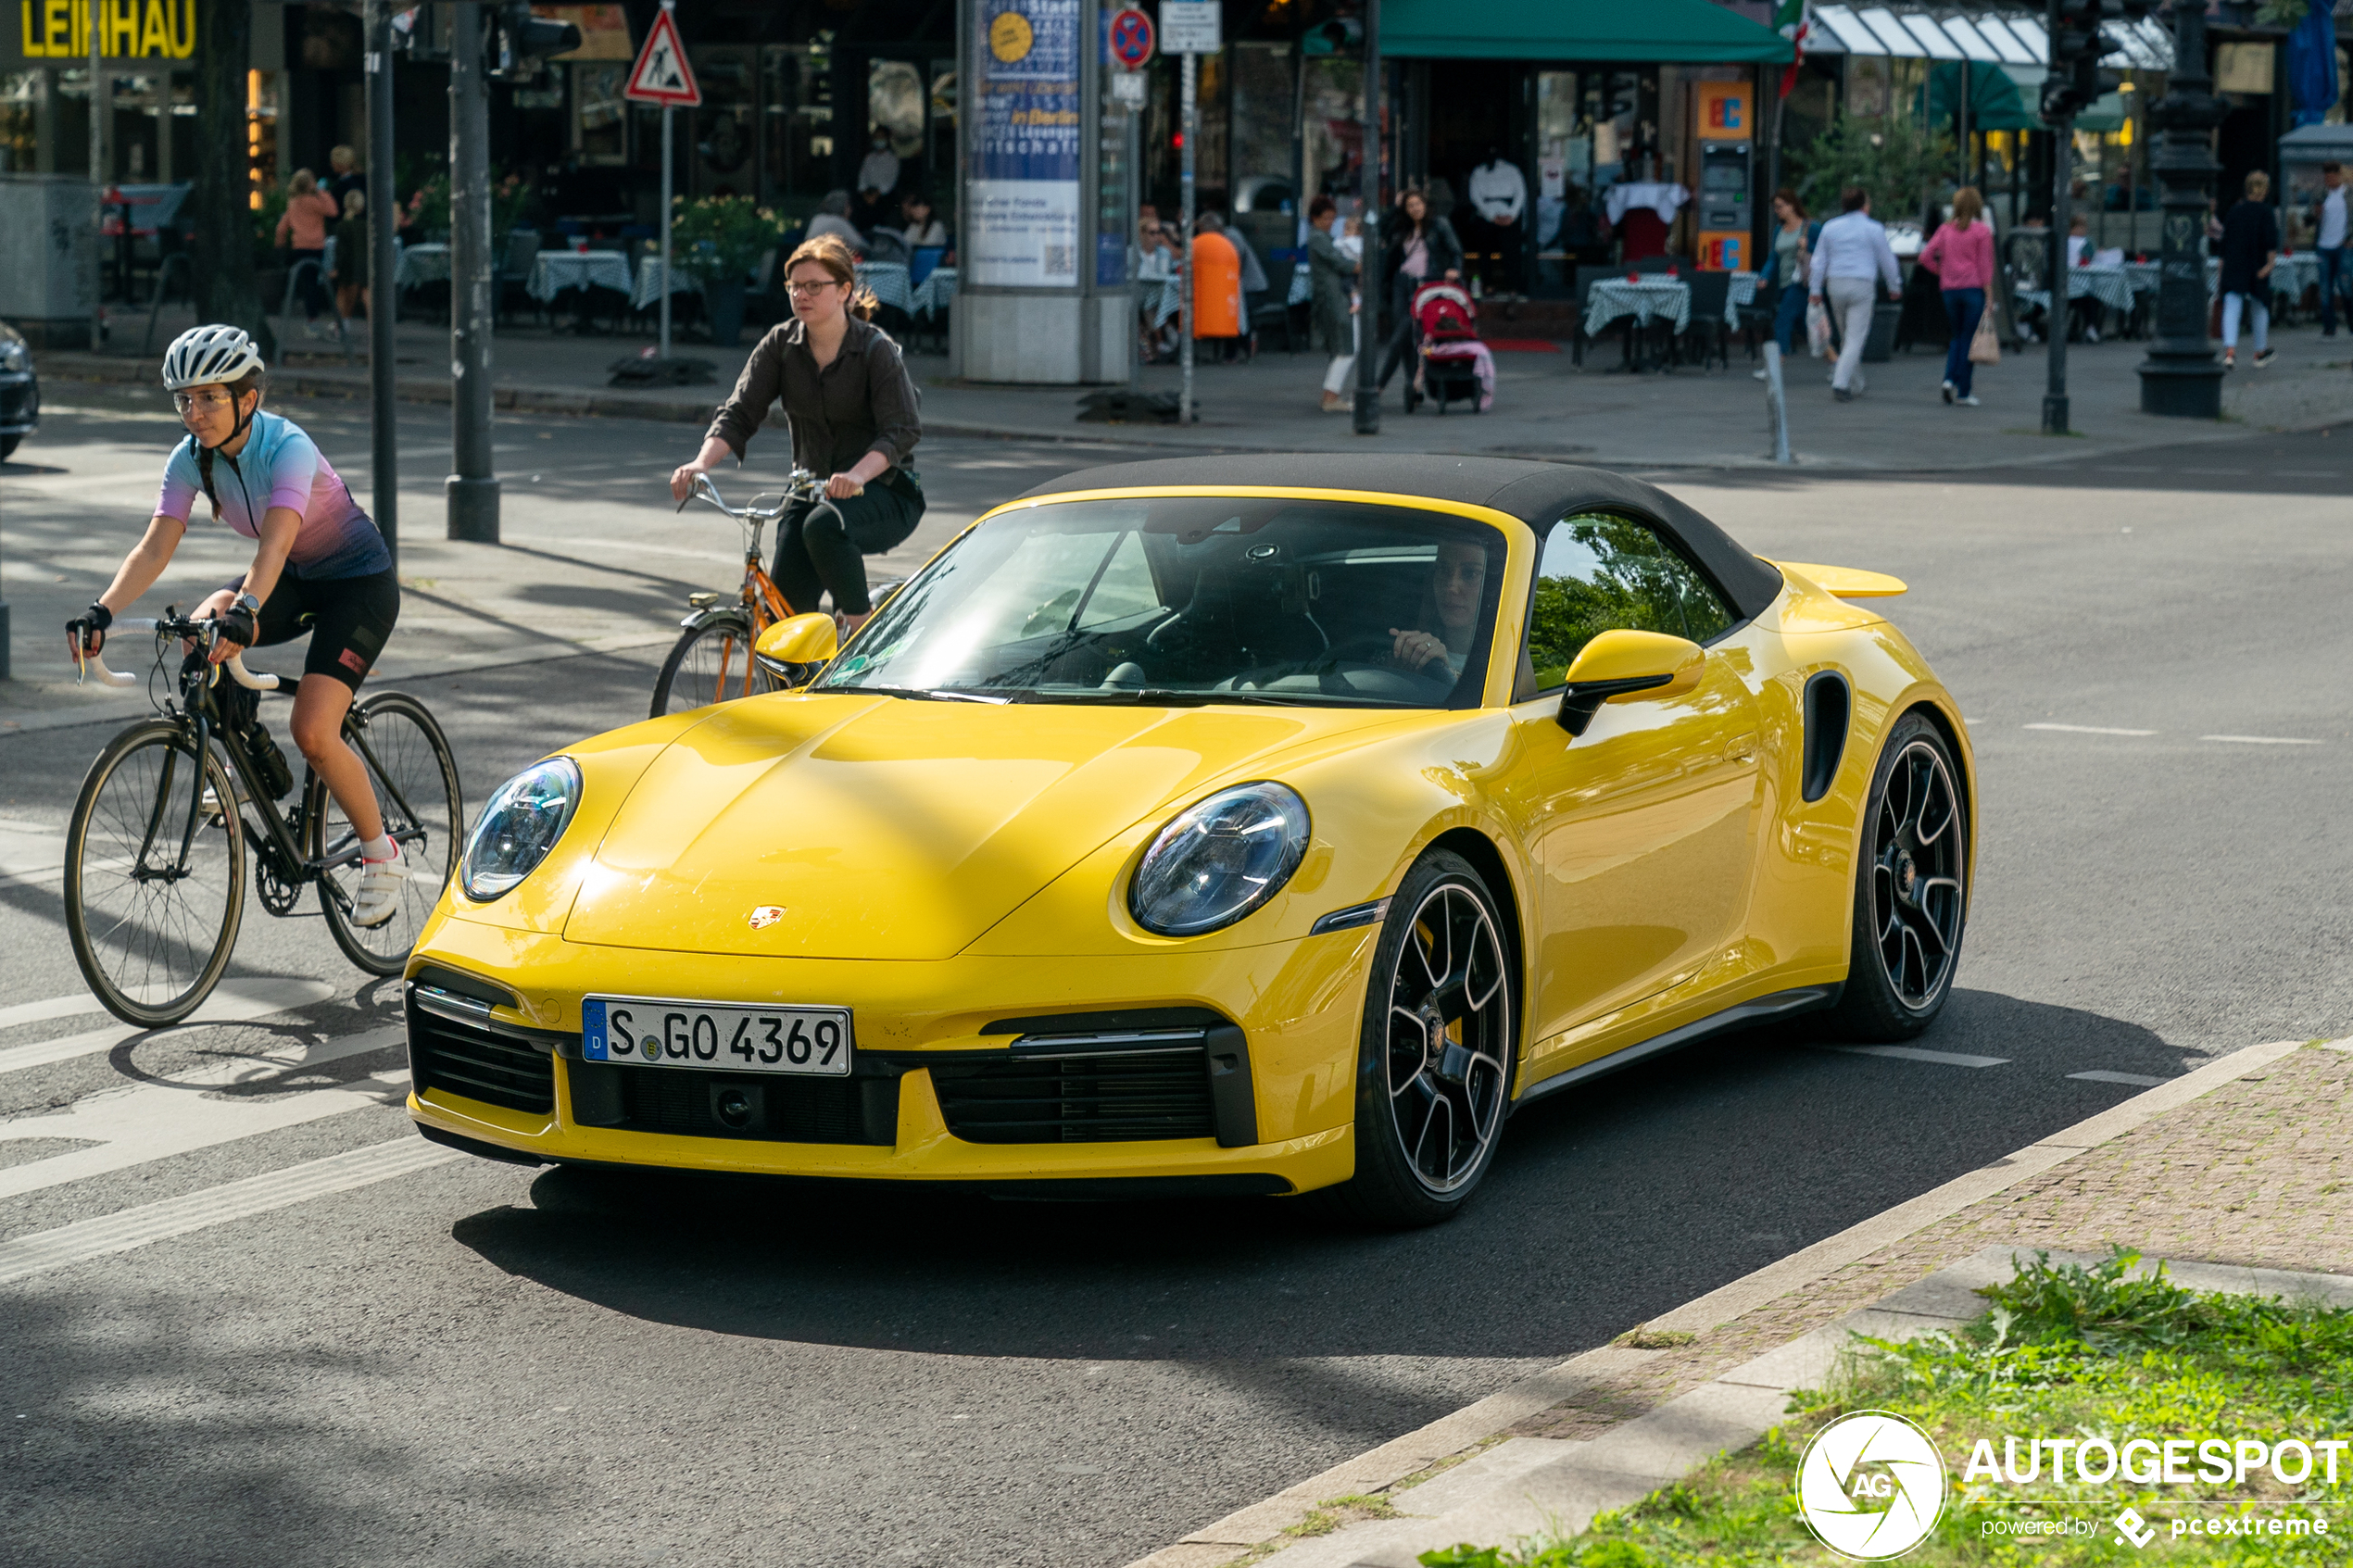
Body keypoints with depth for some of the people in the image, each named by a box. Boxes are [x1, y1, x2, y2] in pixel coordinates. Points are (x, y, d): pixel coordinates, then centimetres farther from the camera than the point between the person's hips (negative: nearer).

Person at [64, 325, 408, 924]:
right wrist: (103, 611, -34)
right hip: (295, 579, 6)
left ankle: (382, 857, 1)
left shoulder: (288, 448, -29)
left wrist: (246, 611, -61)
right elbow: (156, 546, -18)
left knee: (312, 733, -21)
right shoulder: (191, 458, -11)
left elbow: (275, 540, -44)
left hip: (361, 582, -6)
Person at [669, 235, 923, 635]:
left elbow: (902, 430, -24)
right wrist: (701, 463, -28)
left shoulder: (876, 350, -14)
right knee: (786, 606, -11)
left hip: (882, 488, -5)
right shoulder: (781, 344, -1)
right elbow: (739, 413, -9)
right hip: (813, 486, 5)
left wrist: (857, 475, -43)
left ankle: (861, 625, -16)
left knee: (824, 525, -37)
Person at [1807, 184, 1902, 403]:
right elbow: (1886, 260, 3)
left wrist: (1815, 289, 13)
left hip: (1836, 286, 5)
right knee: (1856, 338, -5)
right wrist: (1894, 286, 16)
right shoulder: (1873, 229, -2)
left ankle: (1855, 383, 24)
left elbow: (1819, 260, 9)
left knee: (1846, 336, 17)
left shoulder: (1830, 228, 9)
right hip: (1861, 286, -5)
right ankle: (1840, 383, -19)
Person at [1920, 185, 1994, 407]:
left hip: (1950, 289, 4)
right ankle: (1964, 392, 3)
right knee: (1969, 339, 2)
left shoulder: (1946, 229, 5)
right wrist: (1989, 296, -6)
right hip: (1974, 288, -4)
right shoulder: (1982, 231, -6)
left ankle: (1950, 378, -3)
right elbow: (1985, 264, -8)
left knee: (1957, 337, 18)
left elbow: (1925, 257, 0)